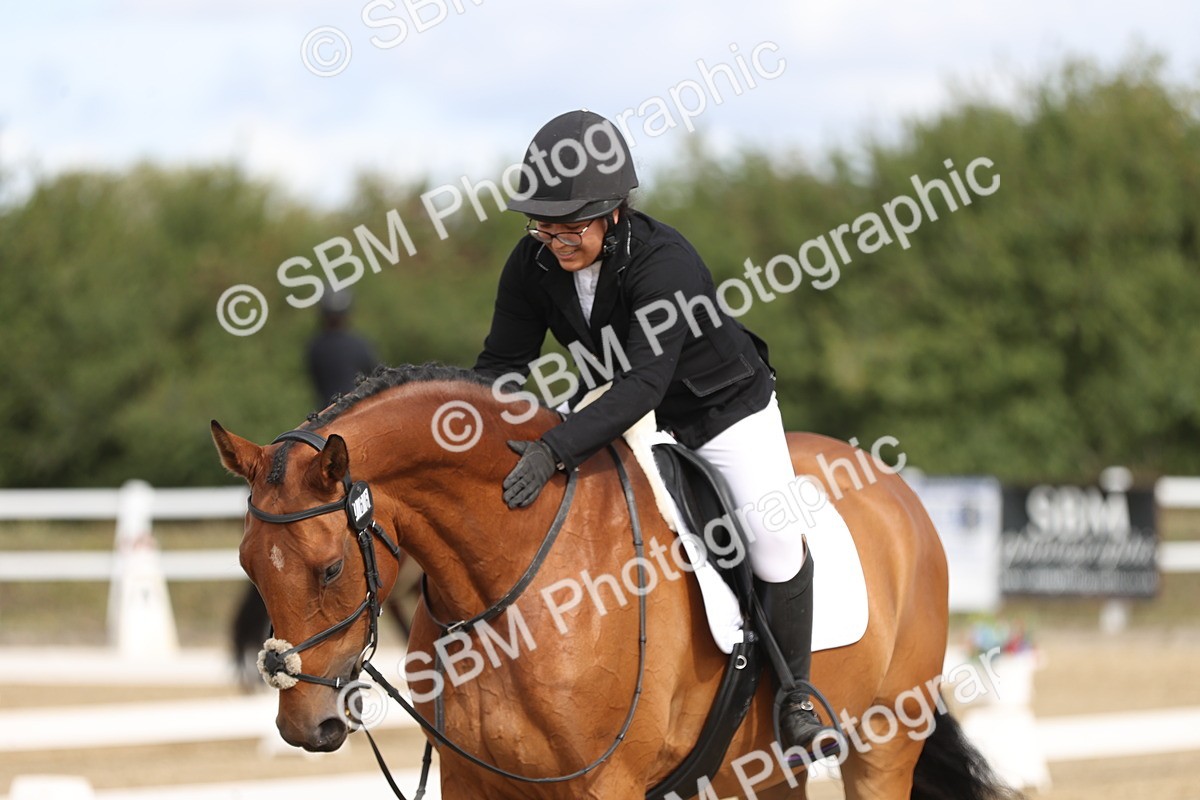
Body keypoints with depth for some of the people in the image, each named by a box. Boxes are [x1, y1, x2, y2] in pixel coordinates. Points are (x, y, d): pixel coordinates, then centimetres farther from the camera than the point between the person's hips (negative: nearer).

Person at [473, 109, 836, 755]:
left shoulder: (664, 262, -34)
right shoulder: (534, 265, -16)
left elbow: (644, 383, -42)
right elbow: (502, 363, -10)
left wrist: (555, 450, -53)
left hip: (727, 411, -6)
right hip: (634, 423, 6)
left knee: (772, 532, -21)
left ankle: (795, 688, -2)